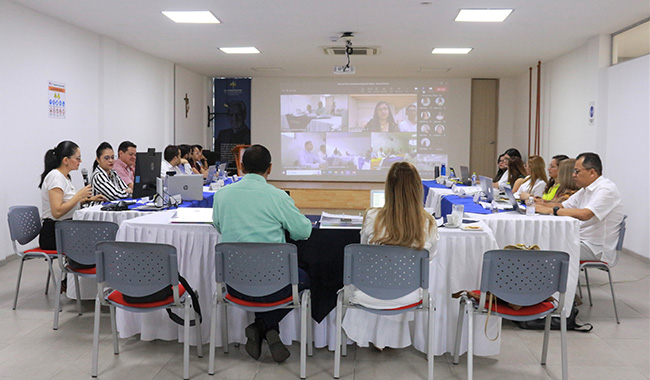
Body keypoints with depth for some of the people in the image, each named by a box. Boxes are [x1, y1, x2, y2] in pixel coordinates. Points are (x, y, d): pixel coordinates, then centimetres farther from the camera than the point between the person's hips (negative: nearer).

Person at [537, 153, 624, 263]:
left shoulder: (607, 190, -17)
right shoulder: (585, 190, 15)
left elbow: (585, 214, -30)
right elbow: (563, 206, 15)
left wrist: (551, 210, -26)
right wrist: (540, 205, -4)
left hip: (597, 249, -9)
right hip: (581, 241, 9)